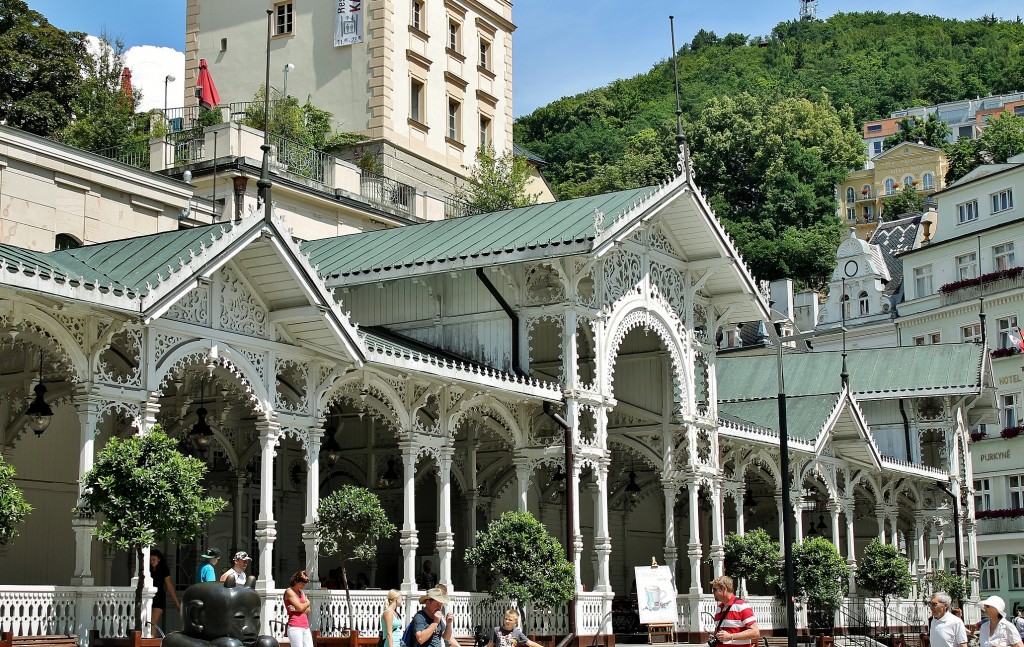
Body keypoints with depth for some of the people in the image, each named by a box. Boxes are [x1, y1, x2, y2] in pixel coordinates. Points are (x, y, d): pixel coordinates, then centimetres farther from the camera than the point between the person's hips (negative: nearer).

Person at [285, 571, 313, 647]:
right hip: (295, 627, -7)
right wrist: (307, 602, 8)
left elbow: (308, 609, 10)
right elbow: (300, 607, -13)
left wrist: (297, 609, -9)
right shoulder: (289, 591, -4)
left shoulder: (301, 593, 19)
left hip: (306, 627, 7)